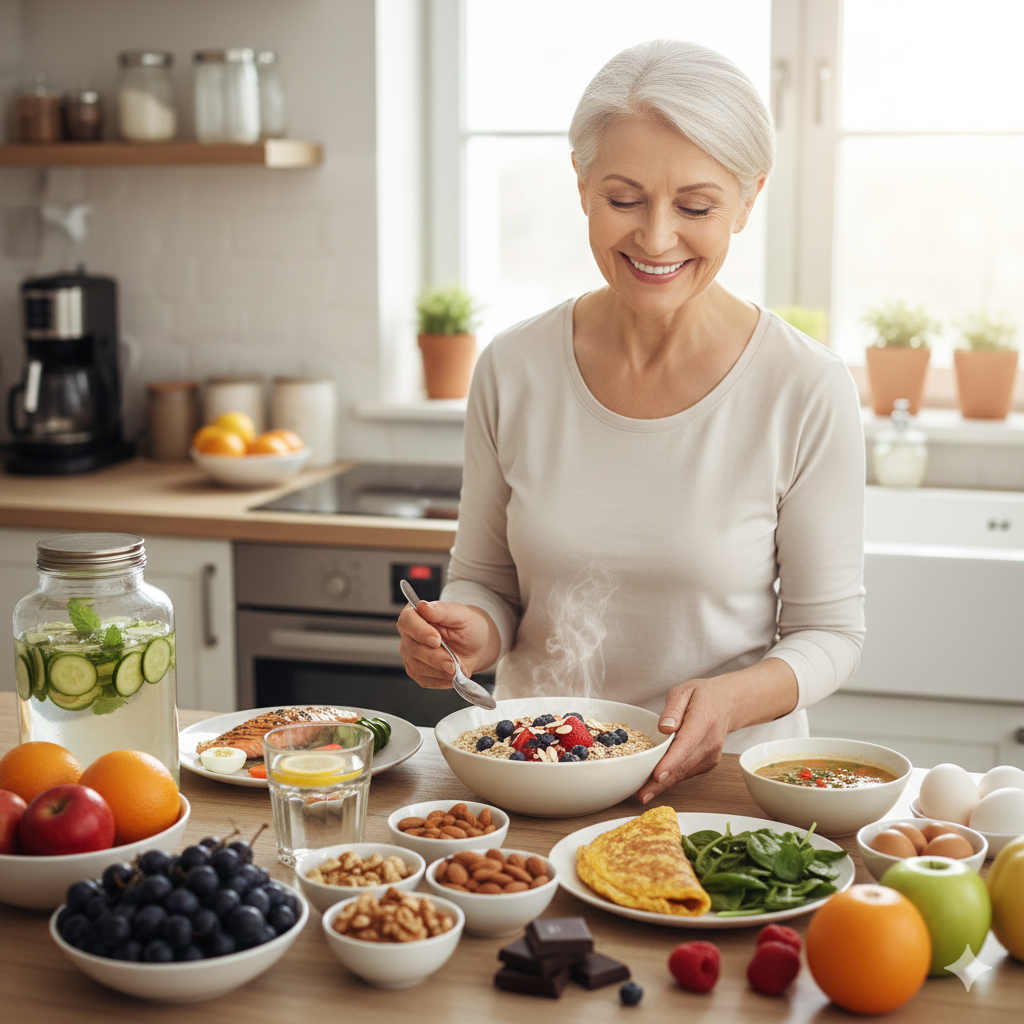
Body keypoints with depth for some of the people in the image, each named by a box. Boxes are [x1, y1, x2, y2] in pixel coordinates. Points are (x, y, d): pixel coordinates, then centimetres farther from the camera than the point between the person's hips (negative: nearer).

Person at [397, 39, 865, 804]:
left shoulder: (807, 391, -9)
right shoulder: (514, 370, -1)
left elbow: (829, 629, -1)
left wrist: (735, 698, -20)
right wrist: (469, 633, -12)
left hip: (725, 775, -2)